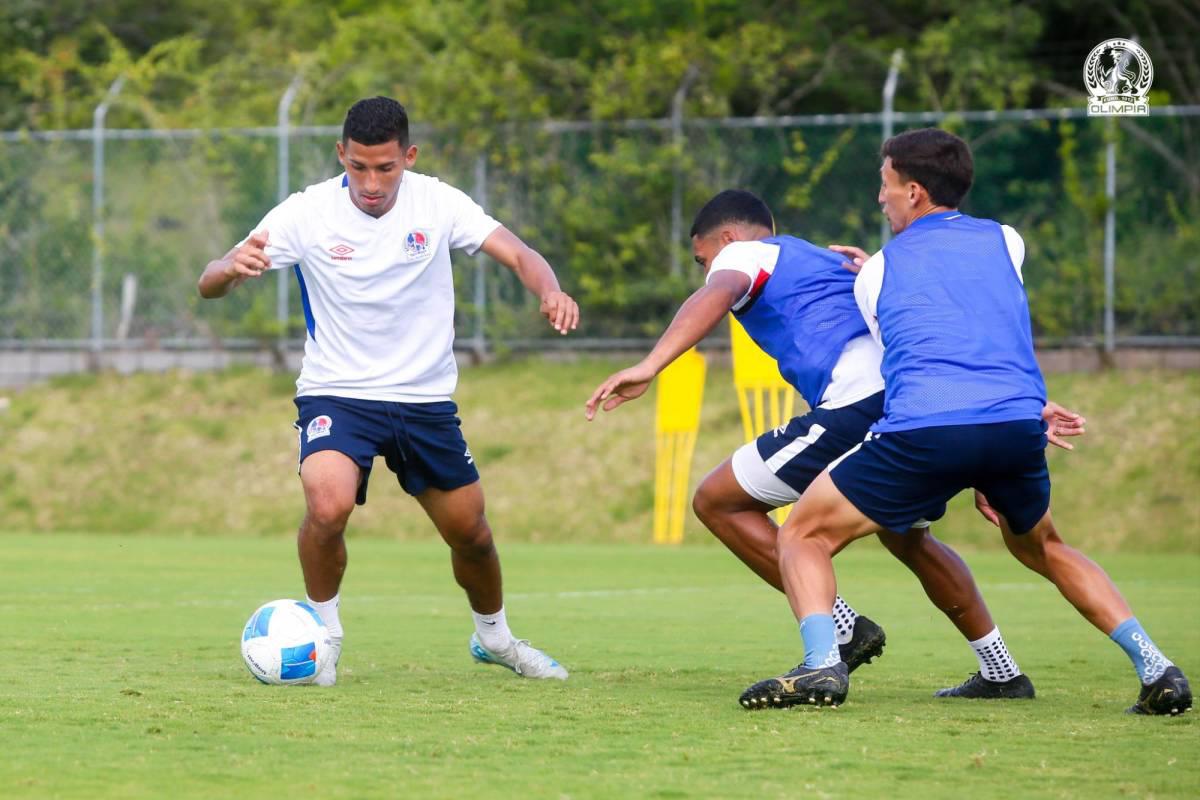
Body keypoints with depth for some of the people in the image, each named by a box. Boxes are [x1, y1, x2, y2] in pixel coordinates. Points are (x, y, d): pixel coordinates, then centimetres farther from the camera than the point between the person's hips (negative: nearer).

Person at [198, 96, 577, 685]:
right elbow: (209, 285, -16)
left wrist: (550, 291, -38)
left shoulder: (436, 204, -8)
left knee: (470, 532, 11)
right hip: (336, 394, -3)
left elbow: (516, 254, -15)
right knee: (328, 505, -29)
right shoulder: (307, 212, -14)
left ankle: (494, 636, 42)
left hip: (426, 398, 3)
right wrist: (233, 267, -41)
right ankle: (322, 633, -3)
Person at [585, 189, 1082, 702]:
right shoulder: (834, 265, 39)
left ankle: (843, 630, 1)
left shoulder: (744, 254, 16)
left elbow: (717, 295, -10)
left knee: (718, 501, 6)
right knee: (905, 538, 35)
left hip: (859, 403, -8)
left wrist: (649, 366, -25)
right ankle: (1002, 673, 38)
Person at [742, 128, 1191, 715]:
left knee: (804, 537, 11)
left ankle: (821, 663, -16)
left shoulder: (875, 274, 19)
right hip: (1019, 426, 4)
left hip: (923, 430, -3)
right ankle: (1152, 664, 14)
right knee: (1042, 547, 31)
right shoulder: (1006, 242, 23)